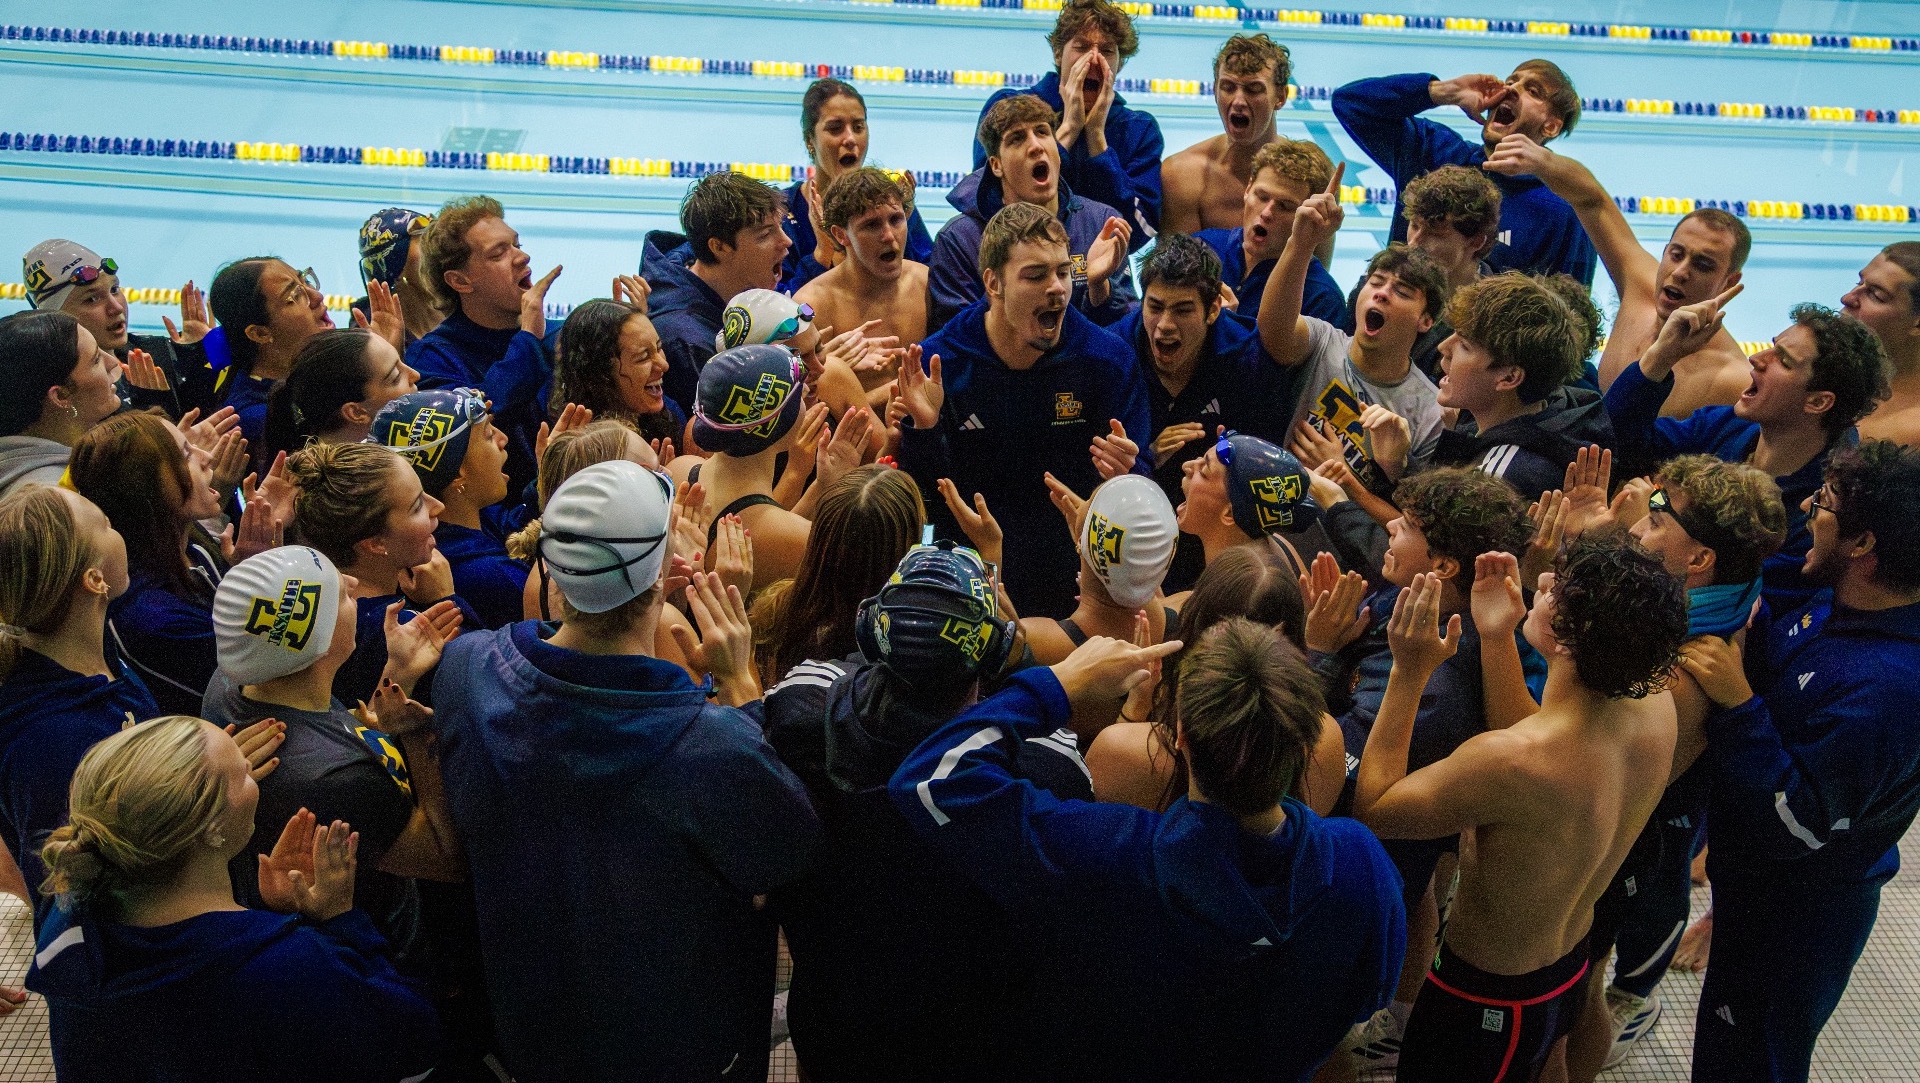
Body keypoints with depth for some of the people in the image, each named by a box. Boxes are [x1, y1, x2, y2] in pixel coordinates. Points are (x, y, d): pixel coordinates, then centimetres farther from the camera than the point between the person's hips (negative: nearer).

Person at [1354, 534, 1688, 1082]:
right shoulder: (1656, 705, -18)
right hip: (1570, 973, 6)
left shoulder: (1510, 762, -39)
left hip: (1484, 1004, -6)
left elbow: (1371, 807, -23)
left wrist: (1409, 672, -22)